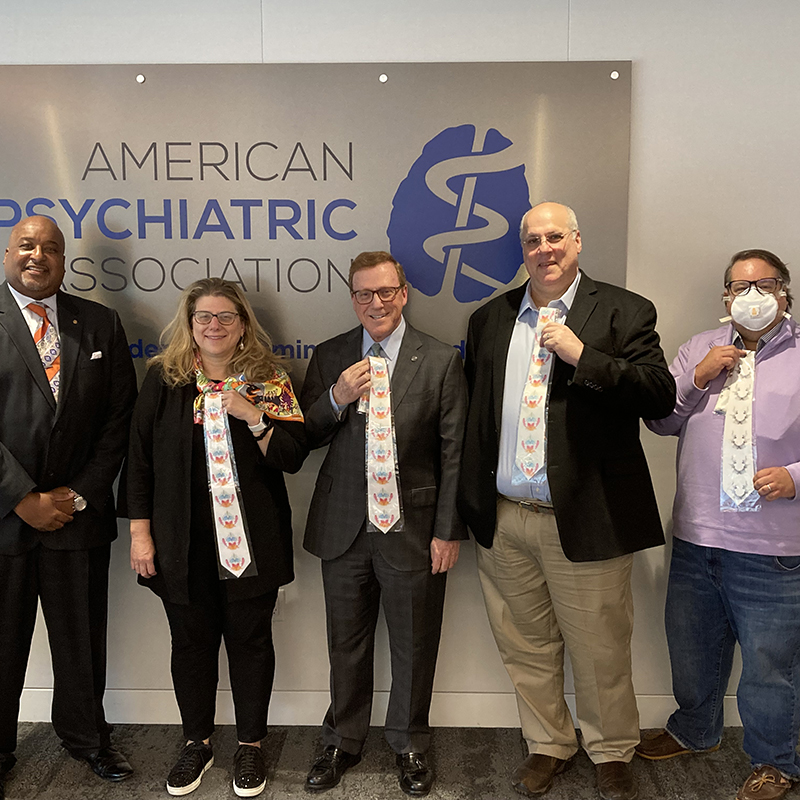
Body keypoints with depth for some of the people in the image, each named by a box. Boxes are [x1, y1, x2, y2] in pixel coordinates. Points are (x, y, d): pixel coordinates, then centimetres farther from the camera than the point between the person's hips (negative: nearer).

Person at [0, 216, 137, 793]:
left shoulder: (101, 324, 6)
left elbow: (120, 417, 3)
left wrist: (80, 494, -5)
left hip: (80, 513, 2)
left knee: (82, 638, 15)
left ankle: (86, 735, 37)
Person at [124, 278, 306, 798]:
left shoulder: (268, 379, 0)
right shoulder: (163, 378, 3)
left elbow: (293, 457, -5)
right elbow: (140, 458, 4)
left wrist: (253, 417, -19)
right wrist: (140, 533, 1)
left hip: (251, 540, -1)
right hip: (183, 541, 1)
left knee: (251, 639, 10)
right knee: (191, 641, 13)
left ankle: (251, 744, 30)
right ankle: (198, 742, 35)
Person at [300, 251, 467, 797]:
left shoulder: (441, 361, -5)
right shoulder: (329, 358, 3)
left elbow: (454, 454, -5)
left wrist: (449, 531, -7)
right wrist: (337, 397, -15)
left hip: (413, 529, -2)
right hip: (344, 529, 2)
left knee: (414, 647, 14)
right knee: (346, 644, 18)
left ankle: (410, 745, 38)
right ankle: (343, 742, 40)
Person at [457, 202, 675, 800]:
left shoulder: (624, 313, -2)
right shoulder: (490, 319, 10)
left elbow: (662, 396, -12)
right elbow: (472, 413, 12)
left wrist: (581, 355, -20)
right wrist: (470, 509, 7)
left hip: (584, 520, -3)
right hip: (503, 520, 4)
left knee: (601, 653, 12)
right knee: (527, 649, 18)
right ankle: (549, 744, 41)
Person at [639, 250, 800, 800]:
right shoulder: (700, 350, 9)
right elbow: (660, 421, 7)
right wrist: (697, 378, -6)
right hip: (695, 539, 4)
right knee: (692, 650, 21)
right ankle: (695, 730, 47)